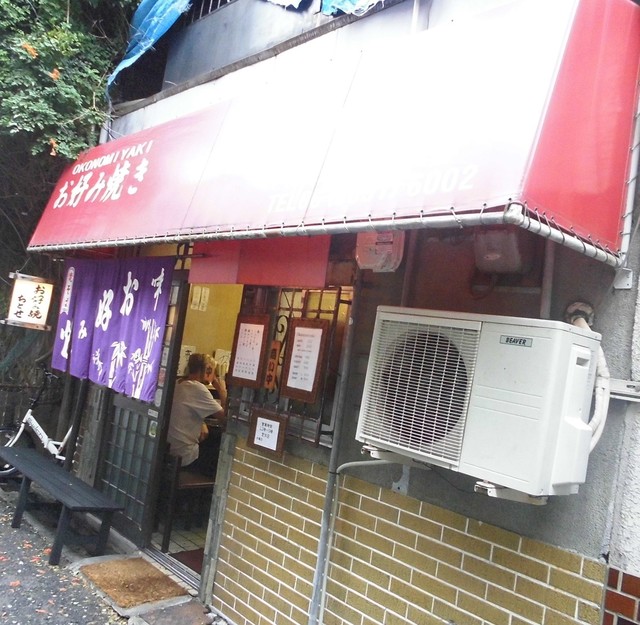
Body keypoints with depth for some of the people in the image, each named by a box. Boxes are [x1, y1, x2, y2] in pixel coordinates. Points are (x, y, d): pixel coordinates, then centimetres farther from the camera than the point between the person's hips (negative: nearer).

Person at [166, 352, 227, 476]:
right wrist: (222, 390, -10)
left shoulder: (179, 384, 6)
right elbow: (224, 417, -21)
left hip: (169, 450, 8)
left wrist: (202, 424, 2)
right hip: (185, 457, -8)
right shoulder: (197, 388, -20)